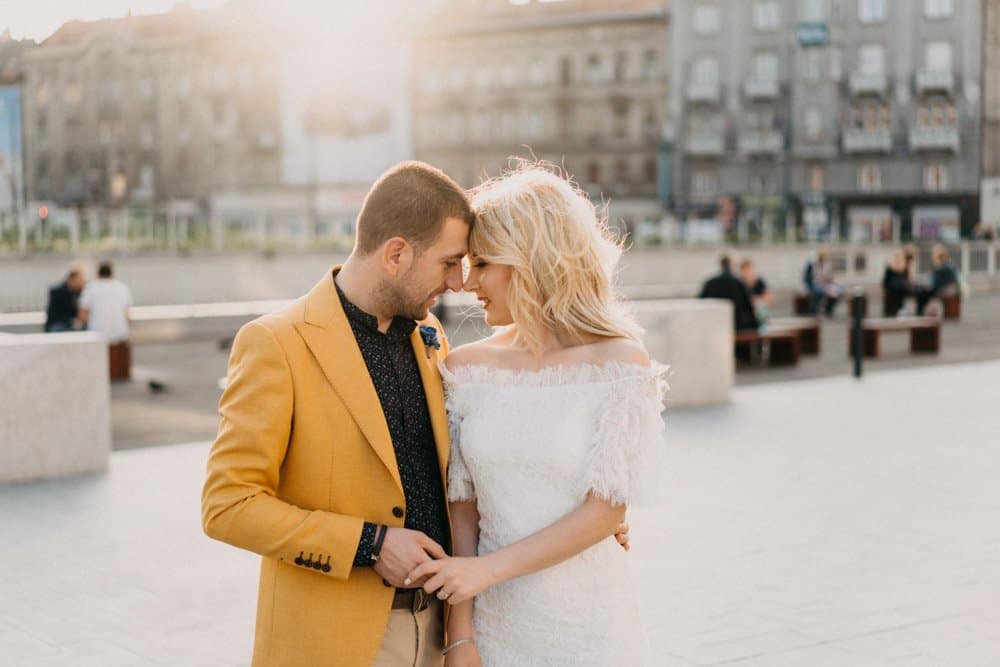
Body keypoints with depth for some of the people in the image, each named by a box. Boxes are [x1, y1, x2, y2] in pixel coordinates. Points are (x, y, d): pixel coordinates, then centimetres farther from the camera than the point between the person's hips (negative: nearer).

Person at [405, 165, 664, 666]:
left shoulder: (618, 363, -9)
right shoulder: (467, 370, 1)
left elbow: (606, 510, -12)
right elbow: (462, 507, 1)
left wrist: (488, 569, -16)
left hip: (587, 623, -3)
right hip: (492, 621, 3)